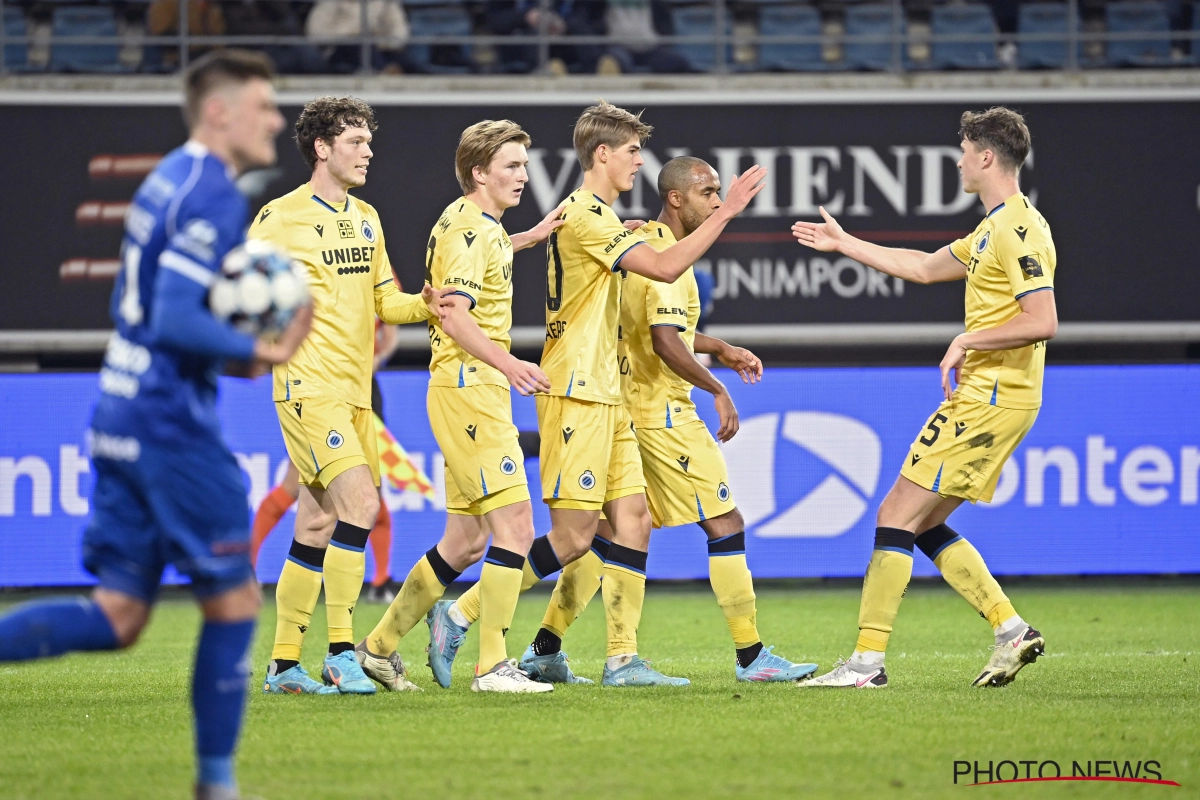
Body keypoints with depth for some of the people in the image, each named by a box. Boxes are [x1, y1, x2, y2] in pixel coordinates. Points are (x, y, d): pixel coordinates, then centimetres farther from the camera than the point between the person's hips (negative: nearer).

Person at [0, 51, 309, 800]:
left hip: (123, 419, 9)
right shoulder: (212, 195, -14)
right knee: (234, 598, 3)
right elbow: (175, 321, -22)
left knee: (117, 617, 7)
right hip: (172, 422, -9)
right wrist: (263, 351, -21)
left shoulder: (170, 179, 16)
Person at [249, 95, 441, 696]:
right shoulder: (281, 217, -6)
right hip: (309, 387, -8)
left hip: (354, 392, 8)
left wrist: (426, 304, 3)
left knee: (317, 523, 8)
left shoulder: (365, 219, 16)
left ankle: (283, 665, 13)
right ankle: (341, 652, -14)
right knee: (359, 504, -19)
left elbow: (384, 302, 21)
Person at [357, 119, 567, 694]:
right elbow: (455, 318, -25)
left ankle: (380, 646, 21)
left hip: (479, 392, 10)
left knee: (466, 541, 13)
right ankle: (493, 667, -15)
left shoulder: (482, 225, 17)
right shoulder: (466, 228, -13)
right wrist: (506, 362, -39)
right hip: (468, 388, -10)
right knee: (514, 526, -14)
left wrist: (527, 238, 36)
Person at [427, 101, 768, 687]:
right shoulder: (584, 215, -14)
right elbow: (664, 268, -21)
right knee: (573, 537, -10)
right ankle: (459, 615, -2)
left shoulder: (598, 215, 19)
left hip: (603, 394, 10)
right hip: (576, 395, -10)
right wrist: (726, 212, -17)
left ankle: (623, 659, 1)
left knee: (633, 519, 2)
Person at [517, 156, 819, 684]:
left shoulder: (640, 243, 14)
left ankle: (545, 650, 12)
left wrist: (720, 349, 29)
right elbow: (664, 342, -28)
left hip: (629, 413, 10)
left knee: (609, 532, 13)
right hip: (664, 417, -10)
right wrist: (717, 391, -25)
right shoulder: (668, 259, -16)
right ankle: (751, 657, -3)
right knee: (725, 526, -5)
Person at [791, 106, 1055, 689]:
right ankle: (1012, 630, 10)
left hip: (991, 401, -10)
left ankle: (867, 661, -8)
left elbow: (1043, 320, -25)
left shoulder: (1019, 231, -16)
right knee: (925, 524, 13)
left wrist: (967, 341, -17)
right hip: (983, 396, 10)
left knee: (897, 514, -8)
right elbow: (928, 268, 30)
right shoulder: (996, 227, 17)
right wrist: (845, 245, 34)